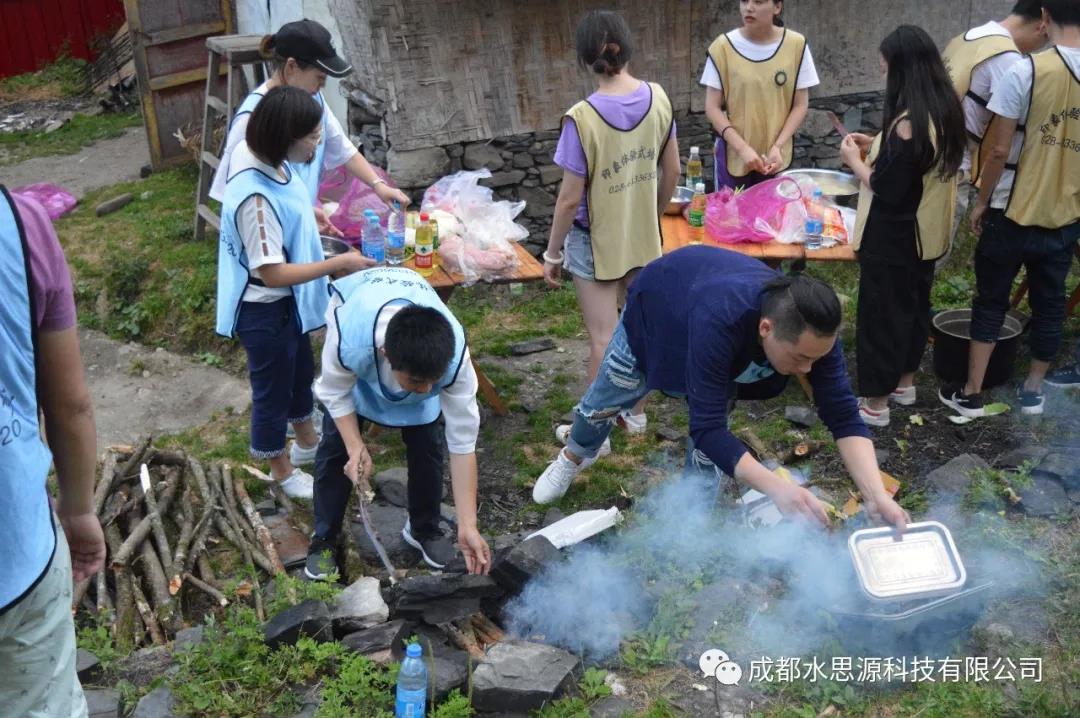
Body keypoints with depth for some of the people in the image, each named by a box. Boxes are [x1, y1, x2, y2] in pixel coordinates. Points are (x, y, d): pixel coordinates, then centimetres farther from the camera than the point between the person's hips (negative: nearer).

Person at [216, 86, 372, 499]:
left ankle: (306, 441, 53)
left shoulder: (270, 161, -7)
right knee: (273, 389, 13)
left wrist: (309, 214, 9)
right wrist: (339, 263, -26)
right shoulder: (255, 197, -35)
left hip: (288, 302, 9)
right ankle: (282, 468, 36)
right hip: (265, 311, -9)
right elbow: (273, 274, -31)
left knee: (300, 372, 28)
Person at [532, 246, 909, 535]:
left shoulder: (813, 330, -36)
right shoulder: (720, 322, -51)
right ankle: (574, 457, 49)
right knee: (603, 403, 16)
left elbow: (844, 417, -32)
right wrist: (776, 487, -60)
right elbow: (707, 429, -49)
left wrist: (877, 495, -45)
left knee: (711, 444, -4)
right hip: (657, 304, -3)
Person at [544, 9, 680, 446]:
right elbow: (671, 171, 3)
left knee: (603, 340, 5)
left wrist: (552, 253, -5)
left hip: (596, 242, -5)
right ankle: (635, 412, 36)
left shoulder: (582, 118, -23)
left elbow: (570, 199, -19)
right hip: (644, 236, 5)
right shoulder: (658, 98, -8)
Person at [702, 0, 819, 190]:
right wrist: (742, 148, -17)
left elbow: (800, 105, -1)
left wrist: (778, 146, -14)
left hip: (776, 157, 1)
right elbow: (712, 107, -7)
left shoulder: (796, 45, -6)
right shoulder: (723, 46, -8)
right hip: (733, 155, 0)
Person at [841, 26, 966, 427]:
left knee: (881, 313, 2)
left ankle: (876, 403, 13)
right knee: (913, 305, 21)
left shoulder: (908, 121, -26)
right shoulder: (945, 111, 3)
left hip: (893, 239, -9)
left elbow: (886, 188, -23)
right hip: (927, 233, 9)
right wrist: (877, 148, 10)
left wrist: (855, 159, -8)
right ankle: (904, 382, 37)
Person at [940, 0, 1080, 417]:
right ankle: (1032, 391, 27)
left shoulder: (1026, 72, -16)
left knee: (990, 302, 9)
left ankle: (970, 394, 13)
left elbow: (999, 150, -14)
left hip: (1014, 213, -3)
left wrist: (981, 202, -1)